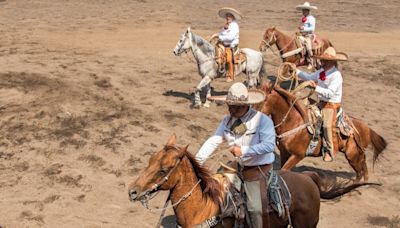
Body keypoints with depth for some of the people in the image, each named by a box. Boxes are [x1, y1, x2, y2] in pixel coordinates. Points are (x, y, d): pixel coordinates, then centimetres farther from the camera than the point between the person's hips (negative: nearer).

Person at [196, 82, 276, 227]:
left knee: (256, 209, -7)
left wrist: (243, 150, -24)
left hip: (259, 170, -6)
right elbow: (213, 141, -4)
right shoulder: (227, 120, 1)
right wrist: (197, 161, -16)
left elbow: (269, 145, -24)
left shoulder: (262, 120, -17)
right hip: (236, 168, 6)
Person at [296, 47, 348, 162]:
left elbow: (330, 93, -28)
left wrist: (316, 87, -34)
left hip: (331, 105, -8)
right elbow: (309, 77, 16)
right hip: (322, 103, 8)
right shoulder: (321, 71, 3)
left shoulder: (336, 76, -21)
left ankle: (330, 152, 10)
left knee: (328, 127, -9)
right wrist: (297, 71, 9)